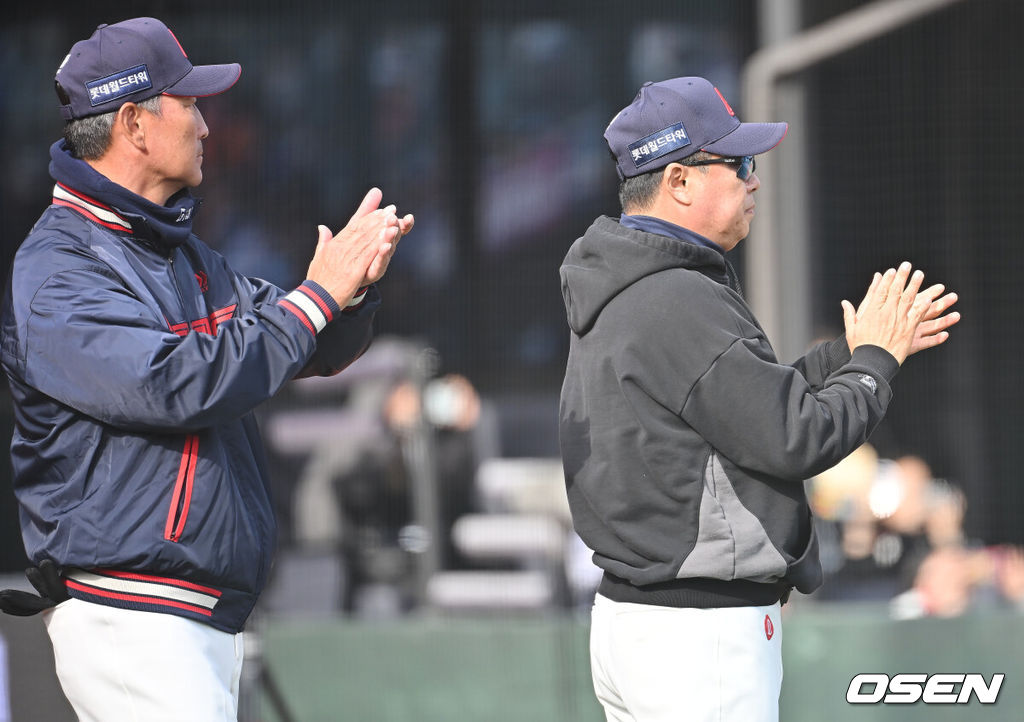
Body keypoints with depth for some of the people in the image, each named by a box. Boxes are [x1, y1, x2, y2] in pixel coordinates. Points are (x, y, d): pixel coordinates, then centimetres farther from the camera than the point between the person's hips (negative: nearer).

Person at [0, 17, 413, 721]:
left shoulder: (183, 253, 17)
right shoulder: (57, 273, -13)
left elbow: (320, 349, 19)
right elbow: (179, 386, -25)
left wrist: (358, 282, -4)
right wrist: (319, 293, -17)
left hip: (214, 615, 9)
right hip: (130, 619, -9)